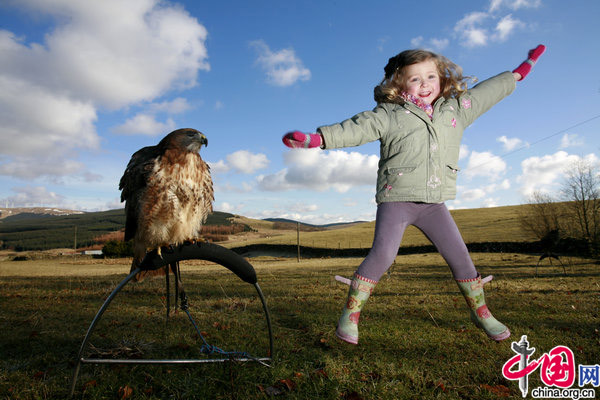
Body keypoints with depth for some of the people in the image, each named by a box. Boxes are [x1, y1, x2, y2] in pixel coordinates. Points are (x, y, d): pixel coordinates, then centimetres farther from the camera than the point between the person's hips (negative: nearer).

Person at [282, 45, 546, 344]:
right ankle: (350, 314, -4)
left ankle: (480, 312, 27)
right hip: (396, 199, -5)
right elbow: (355, 128, -13)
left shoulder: (456, 109, 13)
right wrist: (317, 138, -26)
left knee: (459, 255, 6)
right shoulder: (388, 115, -3)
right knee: (382, 254, -16)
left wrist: (519, 72, 36)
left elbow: (485, 92, 27)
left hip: (434, 202, 5)